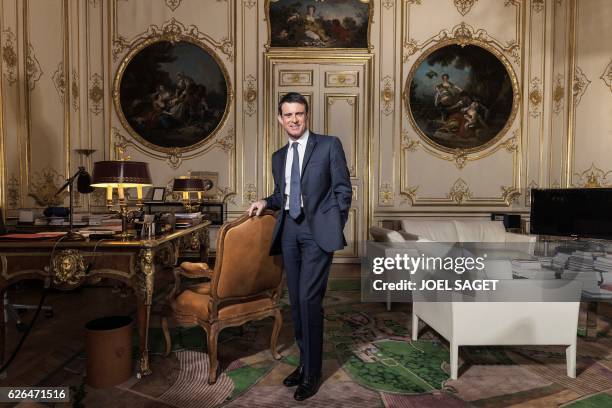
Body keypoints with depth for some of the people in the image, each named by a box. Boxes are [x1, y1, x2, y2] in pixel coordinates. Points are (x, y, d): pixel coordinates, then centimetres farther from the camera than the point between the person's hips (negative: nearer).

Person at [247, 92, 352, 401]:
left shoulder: (329, 145, 0)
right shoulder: (278, 156, 16)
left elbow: (343, 189, -2)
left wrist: (335, 227, -7)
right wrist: (266, 202, 4)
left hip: (318, 230, -5)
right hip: (289, 230, 6)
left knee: (309, 299, -9)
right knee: (296, 301, 10)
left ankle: (312, 373, 8)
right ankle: (305, 362, 26)